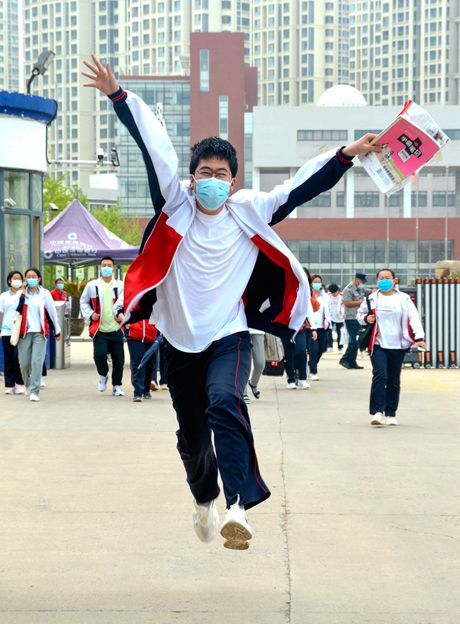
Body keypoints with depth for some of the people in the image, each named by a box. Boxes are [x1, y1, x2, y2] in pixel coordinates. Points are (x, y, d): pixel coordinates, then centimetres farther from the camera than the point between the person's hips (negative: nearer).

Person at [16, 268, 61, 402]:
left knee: (37, 362, -11)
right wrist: (23, 293, -12)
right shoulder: (21, 293, 7)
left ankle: (34, 391, -11)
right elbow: (18, 309, -9)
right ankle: (29, 386, 29)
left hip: (40, 332, -2)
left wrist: (57, 331, 11)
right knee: (24, 363, 3)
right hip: (24, 332, 2)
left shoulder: (45, 294, 2)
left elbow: (52, 312, 7)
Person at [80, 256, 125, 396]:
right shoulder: (92, 285, 3)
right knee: (99, 355, -16)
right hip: (99, 330, -1)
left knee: (118, 359, 4)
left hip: (116, 329, 1)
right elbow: (83, 302, 14)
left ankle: (117, 386, 21)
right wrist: (90, 314, -1)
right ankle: (103, 375, 15)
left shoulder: (121, 286, 1)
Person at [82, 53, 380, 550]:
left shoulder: (250, 212, -1)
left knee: (225, 404, -30)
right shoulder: (176, 204, -1)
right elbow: (154, 147, -5)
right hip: (179, 342, 2)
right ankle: (204, 501, 42)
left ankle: (238, 506, -37)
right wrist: (118, 96, -7)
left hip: (230, 336, -2)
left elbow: (302, 186, -1)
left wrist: (346, 155, -8)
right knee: (191, 434, 13)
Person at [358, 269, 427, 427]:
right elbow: (360, 314, 18)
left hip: (398, 346, 1)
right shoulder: (372, 299, 5)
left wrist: (419, 337, -17)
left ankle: (390, 414, 18)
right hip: (378, 345, -1)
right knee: (380, 376, -16)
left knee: (394, 381, 8)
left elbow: (414, 318, -4)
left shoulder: (404, 299, 3)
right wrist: (366, 319, -7)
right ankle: (377, 412, -18)